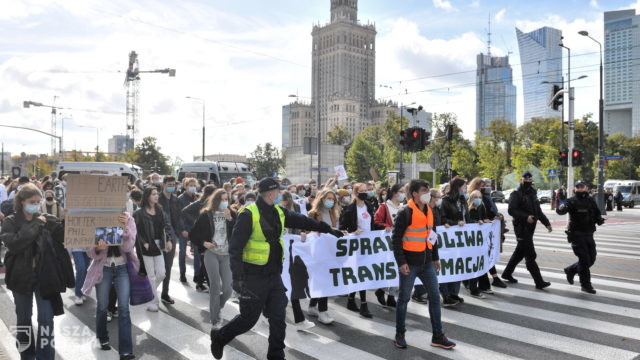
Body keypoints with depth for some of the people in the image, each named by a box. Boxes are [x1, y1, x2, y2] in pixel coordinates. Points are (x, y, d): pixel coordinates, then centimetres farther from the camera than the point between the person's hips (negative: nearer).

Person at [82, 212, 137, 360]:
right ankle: (103, 338, 37)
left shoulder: (128, 220, -6)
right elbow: (90, 252, -7)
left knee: (124, 308, -7)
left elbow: (128, 247, -17)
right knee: (102, 307, 10)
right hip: (103, 269, 1)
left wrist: (125, 226, -33)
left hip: (122, 268, -1)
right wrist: (97, 248, -31)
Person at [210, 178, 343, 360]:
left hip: (274, 275, 6)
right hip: (254, 277, -6)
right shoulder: (249, 214, -17)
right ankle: (219, 337, 33)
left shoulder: (279, 212, 5)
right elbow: (235, 247, -18)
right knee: (249, 319, 7)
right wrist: (237, 277, -24)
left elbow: (303, 221, 17)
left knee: (278, 318, 6)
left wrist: (328, 229, 23)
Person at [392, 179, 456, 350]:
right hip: (410, 263, -7)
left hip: (426, 262, 7)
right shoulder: (405, 213, -14)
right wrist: (401, 262, -19)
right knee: (404, 298, 5)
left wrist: (435, 257, 18)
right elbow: (396, 238, -15)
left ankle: (438, 336, 19)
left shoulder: (429, 211, 9)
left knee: (435, 297, 8)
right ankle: (399, 335, 20)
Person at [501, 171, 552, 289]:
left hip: (530, 228, 9)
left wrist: (547, 223, 11)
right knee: (530, 255, -8)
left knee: (520, 252, 16)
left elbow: (538, 211, 21)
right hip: (521, 227, -9)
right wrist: (526, 217, -27)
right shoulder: (516, 194, -9)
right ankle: (539, 282, -5)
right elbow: (512, 210, -18)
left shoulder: (532, 194, 17)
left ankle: (507, 273, 30)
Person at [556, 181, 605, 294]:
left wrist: (599, 219, -5)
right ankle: (586, 285, 8)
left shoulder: (591, 200, 8)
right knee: (584, 259, -5)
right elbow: (560, 211, -24)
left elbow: (597, 213, 17)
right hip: (576, 235, -6)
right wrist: (562, 208, -48)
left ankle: (570, 270, 32)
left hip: (589, 234, 6)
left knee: (591, 259, 11)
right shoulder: (572, 201, -10)